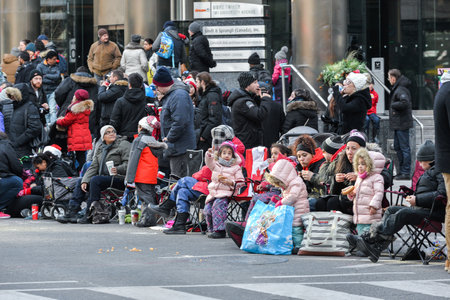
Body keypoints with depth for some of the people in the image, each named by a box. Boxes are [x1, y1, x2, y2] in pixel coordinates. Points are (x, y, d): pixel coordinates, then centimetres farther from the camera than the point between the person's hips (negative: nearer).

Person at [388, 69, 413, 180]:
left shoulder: (401, 90, -17)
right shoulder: (396, 88, 15)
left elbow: (405, 103, -30)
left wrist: (393, 105, -17)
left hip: (402, 124, -11)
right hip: (398, 124, 11)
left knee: (404, 148, -7)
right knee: (397, 147, 17)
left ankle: (406, 173, -5)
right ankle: (402, 170, 25)